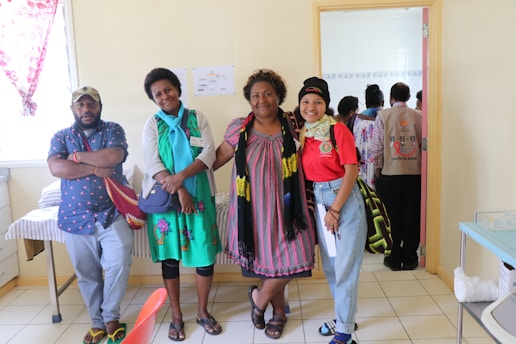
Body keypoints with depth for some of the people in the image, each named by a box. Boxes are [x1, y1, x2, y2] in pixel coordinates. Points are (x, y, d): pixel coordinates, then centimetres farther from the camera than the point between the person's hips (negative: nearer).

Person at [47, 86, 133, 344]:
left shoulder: (113, 130, 4)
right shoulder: (61, 137, 8)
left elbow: (114, 156, -17)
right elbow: (56, 168, -10)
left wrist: (77, 156, -8)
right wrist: (94, 168, -14)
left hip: (112, 213, -2)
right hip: (76, 217, 2)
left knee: (118, 266, -7)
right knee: (86, 274, 11)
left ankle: (111, 317, 16)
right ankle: (97, 321, 29)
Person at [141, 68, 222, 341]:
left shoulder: (198, 118, 6)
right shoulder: (152, 124, 4)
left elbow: (209, 153, -7)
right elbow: (152, 164, -7)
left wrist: (181, 176, -21)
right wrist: (179, 190, -19)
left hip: (199, 194, 1)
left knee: (206, 253, 3)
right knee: (170, 256, 7)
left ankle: (203, 311, 23)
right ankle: (176, 316, 24)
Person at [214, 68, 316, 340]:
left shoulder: (292, 128, 2)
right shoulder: (239, 128, -1)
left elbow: (306, 164, 14)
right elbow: (218, 158, 6)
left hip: (284, 208, 1)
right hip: (254, 209, -1)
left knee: (293, 260, -2)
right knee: (266, 261, 9)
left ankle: (260, 297, 28)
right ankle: (279, 311, 37)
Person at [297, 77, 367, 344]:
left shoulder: (338, 129, -11)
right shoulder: (301, 134, 5)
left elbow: (351, 171, -15)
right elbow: (305, 171, 10)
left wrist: (335, 209, -15)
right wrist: (318, 205, 1)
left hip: (346, 199, -6)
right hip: (319, 200, 6)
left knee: (345, 267, 0)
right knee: (330, 266, 15)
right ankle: (344, 315, 34)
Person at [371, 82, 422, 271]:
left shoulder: (383, 115, -4)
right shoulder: (419, 116, 1)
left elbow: (377, 147, -5)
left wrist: (378, 169, 8)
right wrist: (421, 166, 13)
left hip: (390, 175, -1)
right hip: (415, 175, 1)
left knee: (395, 218, 10)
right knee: (412, 218, 11)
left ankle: (395, 259, 18)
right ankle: (409, 258, 19)